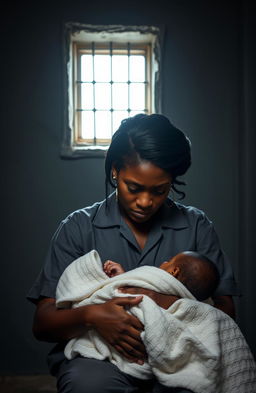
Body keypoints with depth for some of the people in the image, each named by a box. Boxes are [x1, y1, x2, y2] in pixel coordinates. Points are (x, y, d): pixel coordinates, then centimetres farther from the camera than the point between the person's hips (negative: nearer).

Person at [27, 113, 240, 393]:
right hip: (97, 356, 0)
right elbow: (42, 324, 2)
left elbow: (225, 311, 5)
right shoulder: (78, 228, 5)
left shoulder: (197, 227, 10)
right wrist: (90, 315, -22)